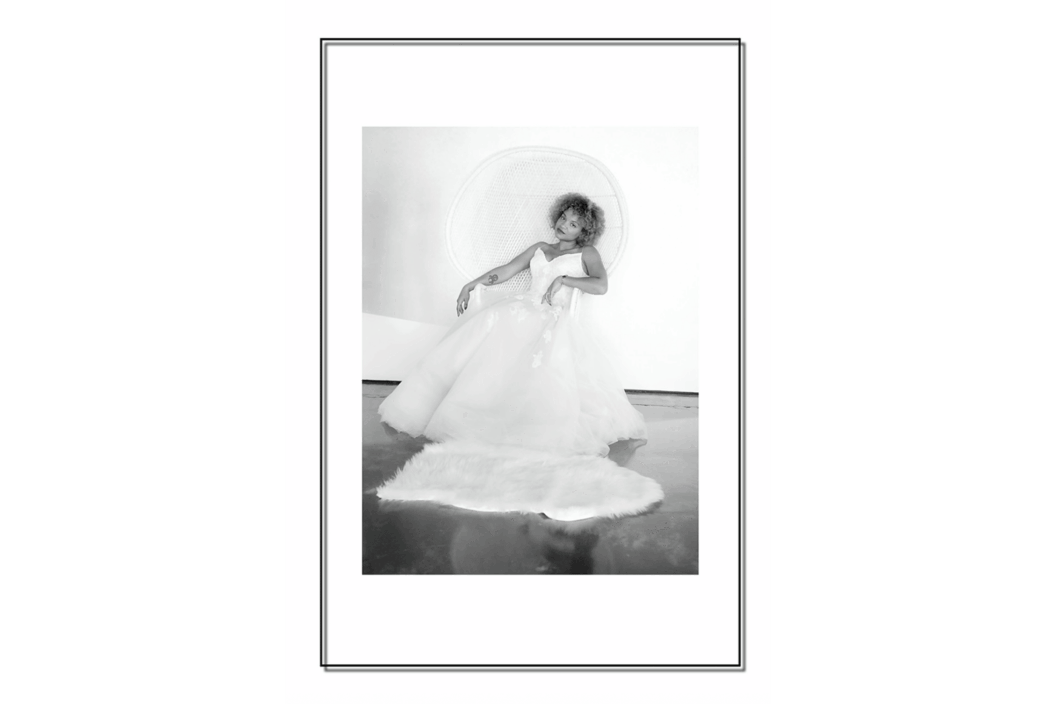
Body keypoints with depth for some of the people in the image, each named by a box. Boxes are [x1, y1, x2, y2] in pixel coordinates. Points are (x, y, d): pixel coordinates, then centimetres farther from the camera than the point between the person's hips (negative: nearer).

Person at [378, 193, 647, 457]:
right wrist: (472, 284, 12)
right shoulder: (540, 248, 28)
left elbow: (601, 285, -3)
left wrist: (564, 279, -8)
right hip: (522, 306, 4)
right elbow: (506, 270, 23)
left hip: (554, 317, -4)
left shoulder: (587, 254, 15)